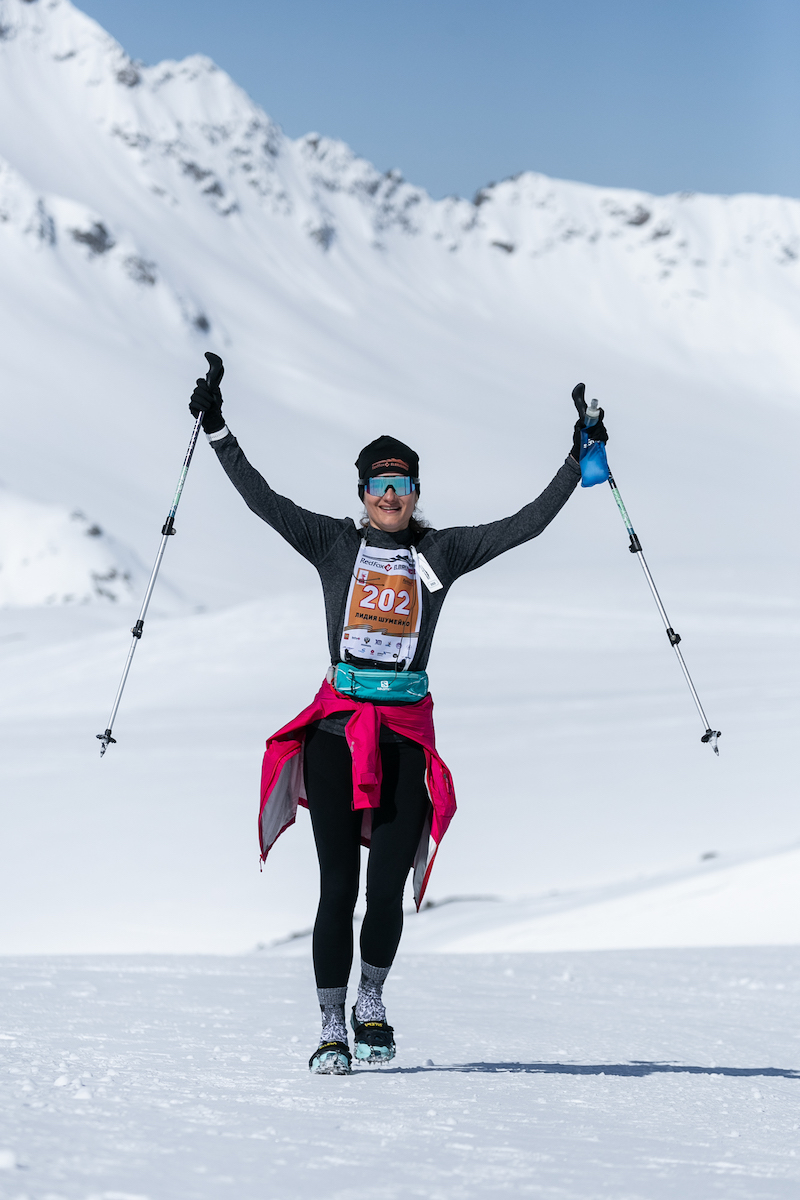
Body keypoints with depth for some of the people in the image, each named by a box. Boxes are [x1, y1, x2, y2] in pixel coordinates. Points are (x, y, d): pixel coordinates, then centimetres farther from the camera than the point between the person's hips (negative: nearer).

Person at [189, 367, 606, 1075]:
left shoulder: (440, 554, 9)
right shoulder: (335, 544, 8)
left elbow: (526, 525, 6)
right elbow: (264, 502, 1)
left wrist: (578, 461, 1)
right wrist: (218, 432, -5)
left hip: (407, 734, 1)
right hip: (336, 727, -1)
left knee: (387, 889, -5)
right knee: (339, 888, -4)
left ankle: (371, 1001, 21)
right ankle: (332, 1028, 5)